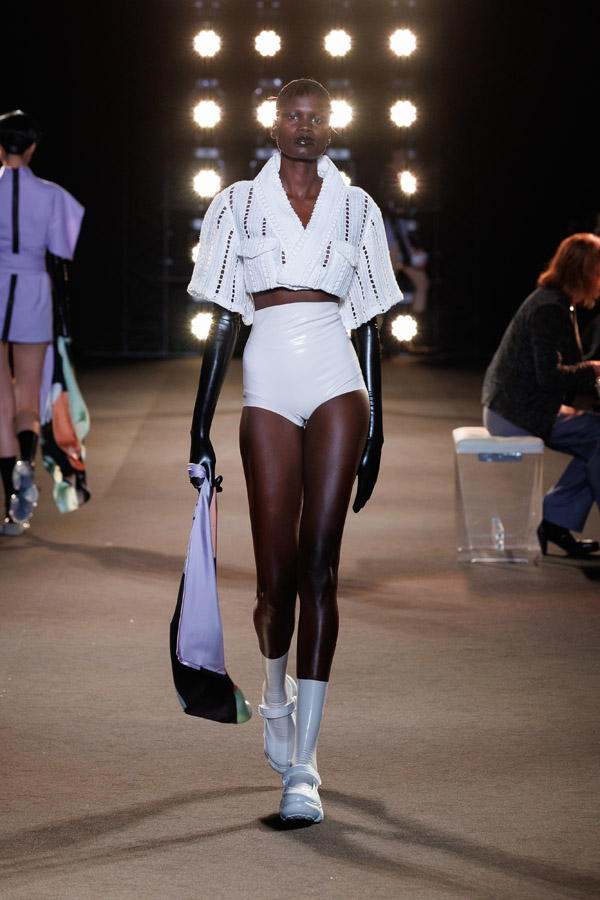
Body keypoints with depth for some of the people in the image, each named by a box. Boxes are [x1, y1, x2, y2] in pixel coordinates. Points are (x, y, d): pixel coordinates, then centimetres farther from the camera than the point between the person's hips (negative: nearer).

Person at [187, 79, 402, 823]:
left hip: (337, 381, 0)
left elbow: (368, 323, 13)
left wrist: (374, 426, 10)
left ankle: (302, 764, -6)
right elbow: (222, 323, 8)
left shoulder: (355, 208, 12)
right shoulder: (239, 205, 10)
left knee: (319, 566, -7)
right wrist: (200, 426, 4)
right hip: (269, 384, 0)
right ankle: (276, 690, 32)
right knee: (276, 575, -4)